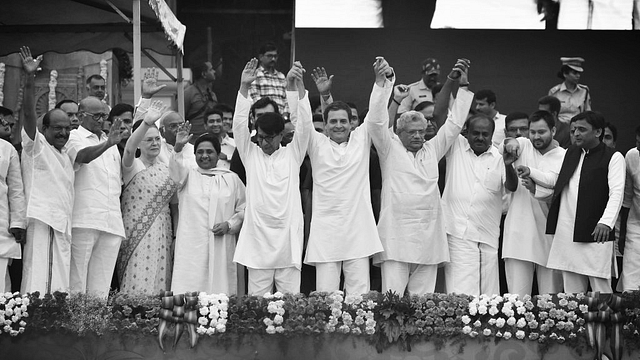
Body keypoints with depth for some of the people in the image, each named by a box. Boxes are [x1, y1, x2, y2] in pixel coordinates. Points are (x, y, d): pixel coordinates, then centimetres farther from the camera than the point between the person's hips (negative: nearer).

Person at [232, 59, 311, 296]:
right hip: (257, 238, 1)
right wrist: (244, 87, -10)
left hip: (289, 238, -1)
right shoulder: (251, 155, 11)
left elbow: (303, 123, -1)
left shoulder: (292, 154, 9)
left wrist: (296, 85, -12)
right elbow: (239, 124, 1)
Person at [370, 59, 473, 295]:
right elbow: (376, 121, -3)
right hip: (395, 238, -4)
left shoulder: (433, 149, 18)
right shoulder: (390, 149, 8)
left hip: (428, 239, 4)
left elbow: (454, 123, 18)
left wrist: (459, 82, 13)